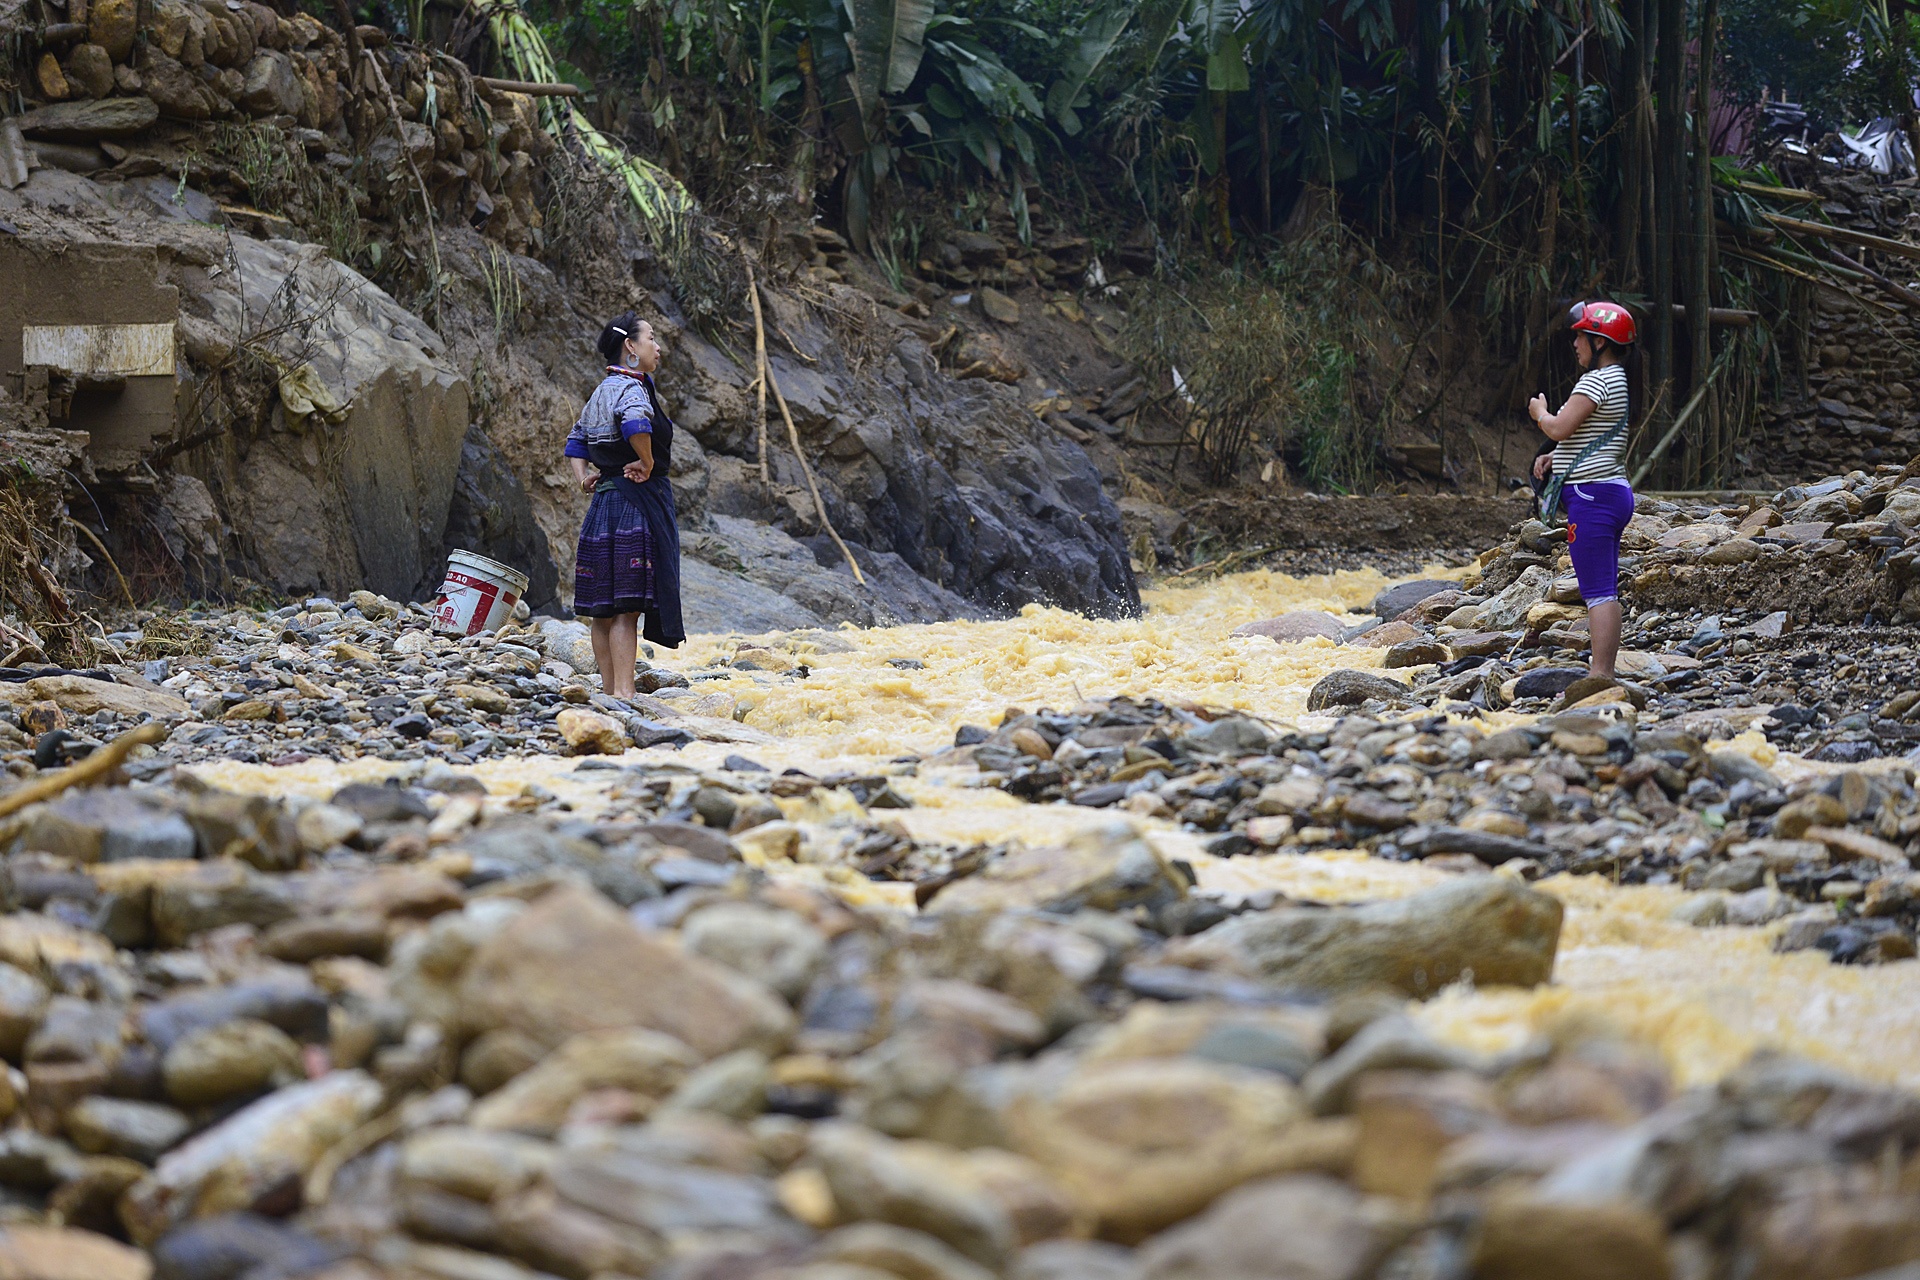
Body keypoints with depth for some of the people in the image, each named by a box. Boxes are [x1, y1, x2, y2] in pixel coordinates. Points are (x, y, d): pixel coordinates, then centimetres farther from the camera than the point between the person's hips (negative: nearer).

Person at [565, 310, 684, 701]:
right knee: (626, 606, -10)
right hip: (636, 503, -10)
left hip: (605, 503, 10)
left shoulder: (601, 392, 17)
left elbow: (577, 440, 28)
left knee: (605, 607, 10)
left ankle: (609, 692, 14)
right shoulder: (630, 387, -13)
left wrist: (583, 478, 16)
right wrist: (647, 463, -21)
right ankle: (623, 693, -13)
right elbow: (636, 423, -35)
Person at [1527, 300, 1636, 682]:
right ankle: (1604, 673, 14)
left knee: (1598, 592, -11)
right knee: (1605, 591, 11)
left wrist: (1540, 413, 2)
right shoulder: (1619, 381, 19)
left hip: (1592, 495, -11)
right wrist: (1553, 458, 13)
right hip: (1612, 492, 11)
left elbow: (1559, 428, -19)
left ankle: (1599, 677, -13)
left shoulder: (1597, 380, -13)